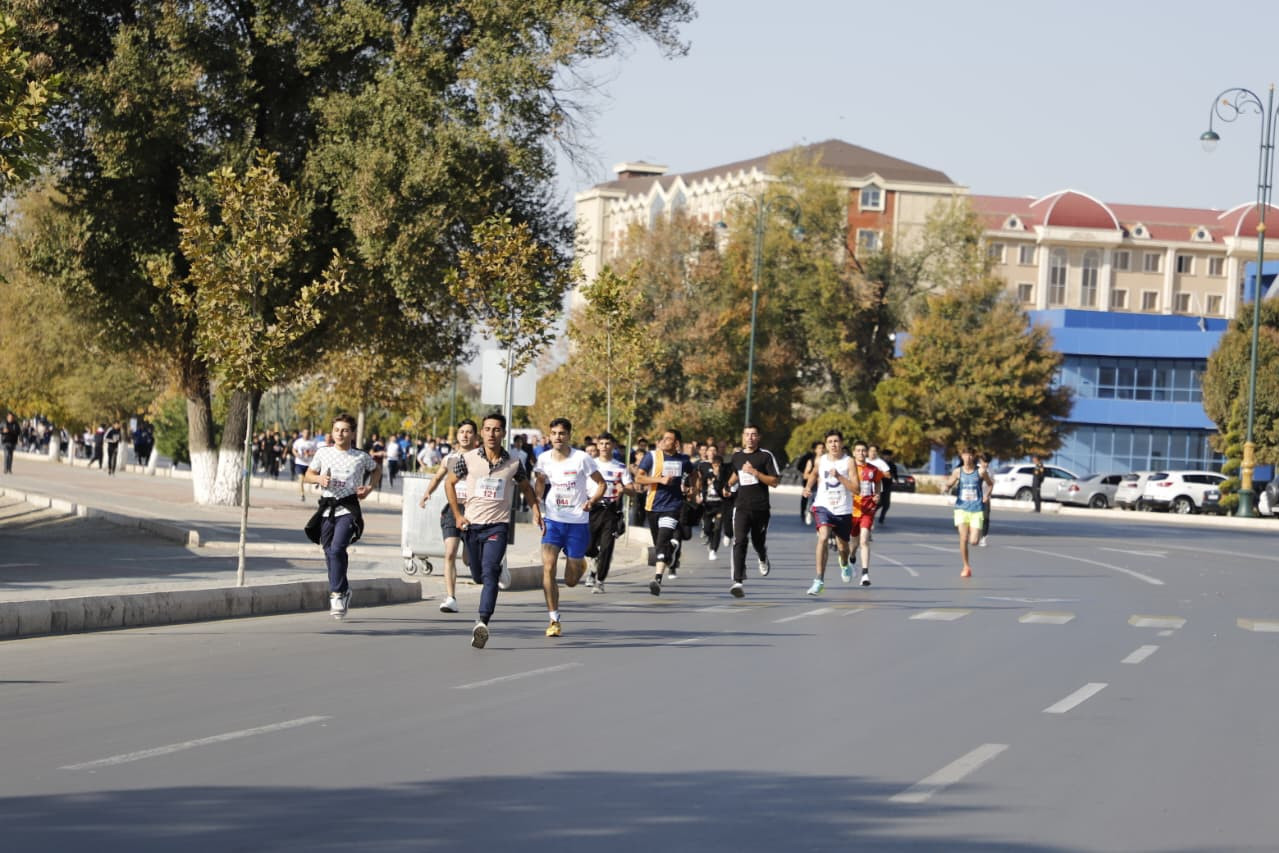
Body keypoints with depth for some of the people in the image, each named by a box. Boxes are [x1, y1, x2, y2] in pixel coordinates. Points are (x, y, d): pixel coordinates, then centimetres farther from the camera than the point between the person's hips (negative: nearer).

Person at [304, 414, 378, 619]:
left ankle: (337, 594, -14)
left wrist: (368, 488, 6)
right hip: (327, 509, 4)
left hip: (348, 509, -4)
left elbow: (376, 470, 22)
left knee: (337, 548, -21)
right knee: (329, 553, 6)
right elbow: (308, 475, 16)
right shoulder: (323, 453, 7)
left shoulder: (361, 457, 2)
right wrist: (319, 479, -6)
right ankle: (344, 590, 25)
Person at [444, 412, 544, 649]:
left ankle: (482, 623, -29)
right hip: (472, 524, 2)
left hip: (498, 525, -2)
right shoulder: (468, 458, -3)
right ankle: (499, 569, 49)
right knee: (478, 576, 13)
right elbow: (450, 482, 11)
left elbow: (526, 487, 16)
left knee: (489, 573, -19)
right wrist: (457, 515, 4)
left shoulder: (513, 463, -2)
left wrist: (536, 512, 2)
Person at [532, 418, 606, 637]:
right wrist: (539, 481, -5)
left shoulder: (581, 458, -9)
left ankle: (580, 563, 43)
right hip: (553, 520, 2)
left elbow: (601, 484, -2)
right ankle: (553, 620, -8)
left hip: (578, 522, -2)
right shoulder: (543, 458, 1)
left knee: (571, 580, 5)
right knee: (548, 568, -17)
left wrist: (591, 501, -19)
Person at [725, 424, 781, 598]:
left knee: (758, 542, 13)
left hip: (761, 507, -1)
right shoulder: (736, 456, 10)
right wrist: (728, 485, 18)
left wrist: (755, 473, -17)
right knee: (739, 542, -17)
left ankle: (763, 559, 52)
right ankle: (738, 581, -25)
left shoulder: (765, 456, -2)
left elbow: (775, 482, -8)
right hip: (741, 507, 1)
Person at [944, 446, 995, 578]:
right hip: (961, 508, 1)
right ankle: (966, 567, 4)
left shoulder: (980, 472, -3)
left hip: (976, 509, -1)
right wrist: (946, 488, -16)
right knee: (963, 538, -10)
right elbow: (949, 485, 7)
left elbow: (990, 484, 13)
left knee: (974, 541, -7)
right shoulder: (958, 472, 1)